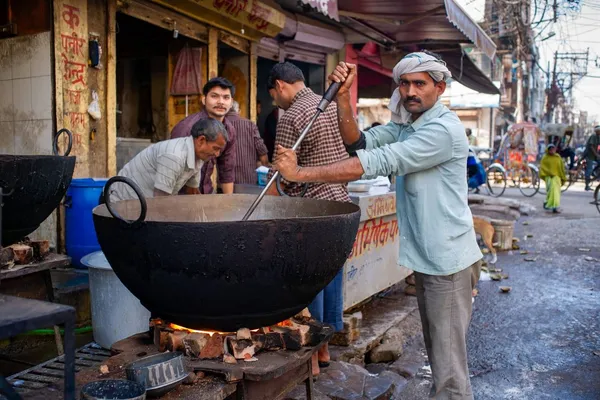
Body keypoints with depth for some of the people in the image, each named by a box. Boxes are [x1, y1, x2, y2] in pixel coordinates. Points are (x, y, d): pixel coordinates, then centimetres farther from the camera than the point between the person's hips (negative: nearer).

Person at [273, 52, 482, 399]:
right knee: (438, 353, 20)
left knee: (449, 366, -3)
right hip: (426, 257, 9)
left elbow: (378, 162, -27)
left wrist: (301, 173, -28)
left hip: (447, 260, -9)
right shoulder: (404, 126, 12)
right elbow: (359, 142, 1)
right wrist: (343, 97, -14)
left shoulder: (444, 129, -18)